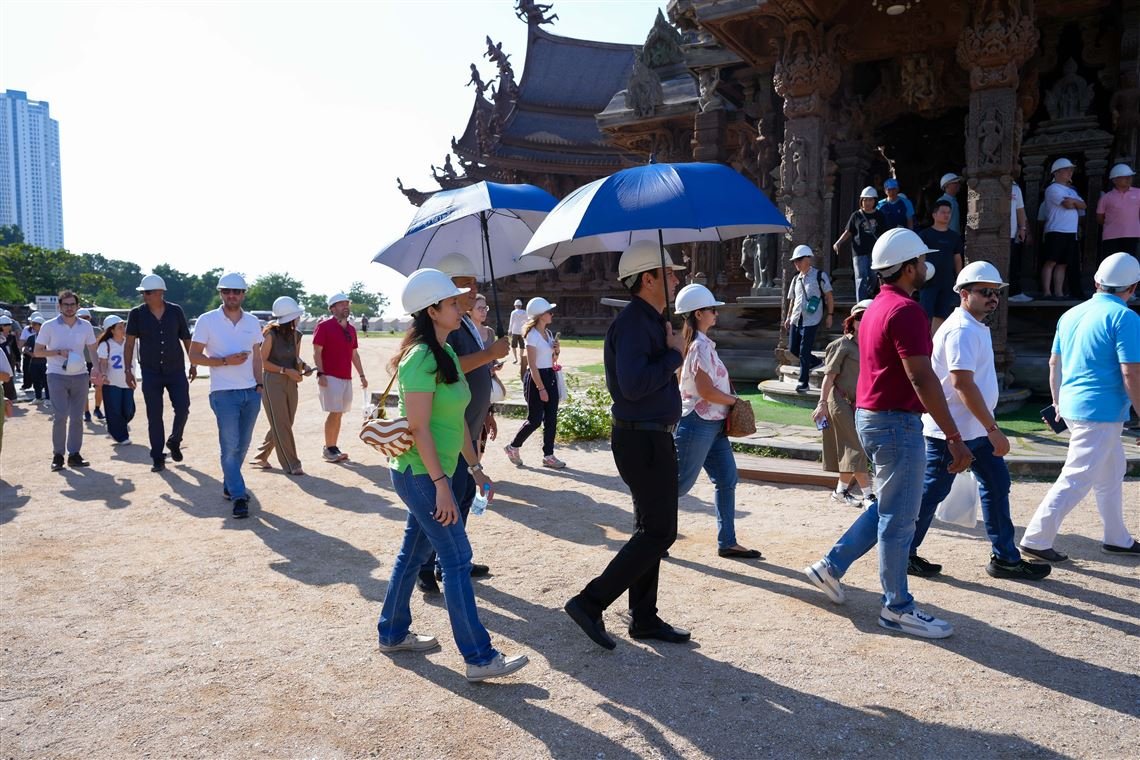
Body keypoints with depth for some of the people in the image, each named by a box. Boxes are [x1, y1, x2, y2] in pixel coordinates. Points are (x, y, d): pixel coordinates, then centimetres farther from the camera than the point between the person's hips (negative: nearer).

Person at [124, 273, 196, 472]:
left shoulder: (175, 311, -1)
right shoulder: (137, 314, -3)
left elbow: (186, 339, 8)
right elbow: (129, 344, -1)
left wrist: (193, 364, 9)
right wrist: (128, 370, -7)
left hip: (176, 370, 1)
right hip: (150, 372, 0)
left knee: (182, 409, -4)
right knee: (154, 416, 2)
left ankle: (174, 442, 24)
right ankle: (157, 458, 10)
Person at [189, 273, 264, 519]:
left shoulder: (253, 322, 10)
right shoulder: (207, 321, -3)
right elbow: (194, 355, -3)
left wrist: (259, 384, 9)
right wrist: (225, 361, -14)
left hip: (251, 392, 5)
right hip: (224, 394, -4)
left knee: (242, 445, 11)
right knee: (230, 446, -6)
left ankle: (230, 486, 27)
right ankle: (238, 496, -2)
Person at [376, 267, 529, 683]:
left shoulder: (447, 354, 11)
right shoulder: (421, 358, -19)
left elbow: (457, 420, 15)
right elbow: (419, 428, -22)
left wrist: (476, 468, 17)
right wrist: (441, 484, -23)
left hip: (424, 474, 10)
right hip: (421, 473, -10)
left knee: (413, 553, 19)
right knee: (457, 559, -6)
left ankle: (392, 633, 34)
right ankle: (480, 658, 1)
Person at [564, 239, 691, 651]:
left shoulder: (650, 321, 15)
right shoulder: (633, 323, -18)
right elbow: (634, 385, -30)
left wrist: (670, 348, 5)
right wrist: (674, 354, -18)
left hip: (652, 437, 11)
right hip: (643, 441, -11)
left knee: (652, 530, 14)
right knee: (659, 532, -6)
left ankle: (644, 618, 24)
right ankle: (590, 603, -1)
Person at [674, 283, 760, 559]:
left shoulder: (701, 342, 12)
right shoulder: (700, 346, -17)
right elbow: (706, 391, -22)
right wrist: (734, 400, -8)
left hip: (712, 424, 10)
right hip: (698, 423, -10)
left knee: (727, 480, 8)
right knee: (681, 483, 0)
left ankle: (727, 542, 13)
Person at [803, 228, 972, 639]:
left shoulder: (877, 306, 13)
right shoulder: (905, 310, -18)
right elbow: (922, 378, -24)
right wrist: (954, 437, -22)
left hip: (870, 417, 10)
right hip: (896, 423, -10)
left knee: (888, 507, 21)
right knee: (898, 518, 1)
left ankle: (832, 566, 23)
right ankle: (897, 608, 12)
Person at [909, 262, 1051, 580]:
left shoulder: (977, 327, 14)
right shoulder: (961, 331, -19)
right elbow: (963, 384, -26)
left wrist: (989, 427, 21)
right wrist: (993, 429, -25)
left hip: (975, 429, 10)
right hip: (951, 431, -10)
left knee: (996, 484, 12)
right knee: (932, 492, -1)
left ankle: (1005, 557, 20)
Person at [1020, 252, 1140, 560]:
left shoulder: (1071, 314, 10)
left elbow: (1054, 363, 16)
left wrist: (1058, 403, 25)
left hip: (1071, 406, 8)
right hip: (1101, 411, -8)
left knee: (1112, 472, 22)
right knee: (1076, 479, -4)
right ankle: (1036, 539, -3)